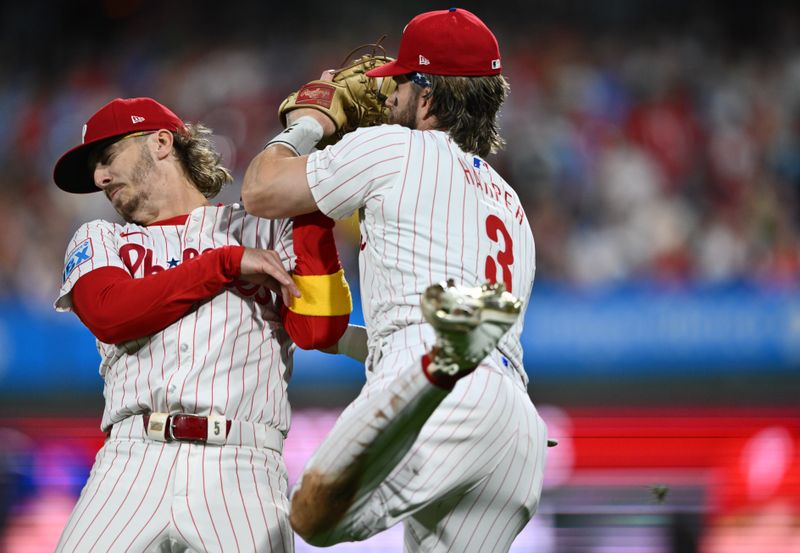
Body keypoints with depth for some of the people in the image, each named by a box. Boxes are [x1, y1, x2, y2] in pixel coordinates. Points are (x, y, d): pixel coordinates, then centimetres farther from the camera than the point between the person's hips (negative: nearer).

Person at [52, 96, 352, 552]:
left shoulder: (262, 229, 17)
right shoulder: (98, 241, 23)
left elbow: (318, 329, 1)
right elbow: (109, 314, 0)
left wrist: (311, 206, -1)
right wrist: (228, 261, 1)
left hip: (241, 468, -2)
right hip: (135, 461, 2)